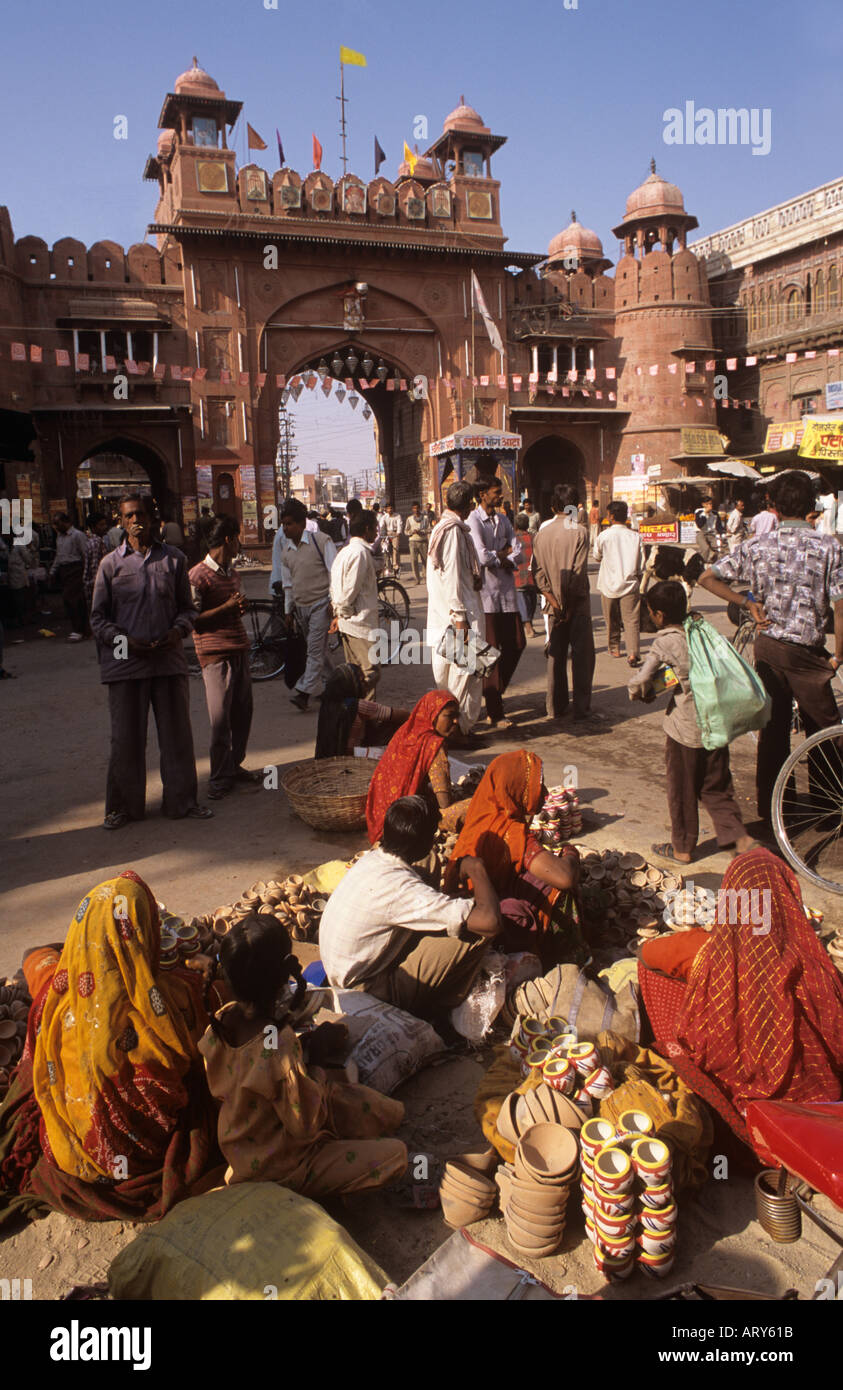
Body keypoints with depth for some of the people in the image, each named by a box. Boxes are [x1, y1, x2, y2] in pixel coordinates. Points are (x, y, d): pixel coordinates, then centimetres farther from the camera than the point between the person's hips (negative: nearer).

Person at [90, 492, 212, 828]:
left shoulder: (174, 559, 7)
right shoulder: (111, 563, 3)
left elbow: (187, 607, 13)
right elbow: (98, 617, 5)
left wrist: (178, 630, -8)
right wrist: (124, 640, -11)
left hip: (169, 659, 1)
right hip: (125, 663, -1)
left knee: (177, 734, 6)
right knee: (126, 738, 5)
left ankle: (182, 800, 19)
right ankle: (123, 805, 19)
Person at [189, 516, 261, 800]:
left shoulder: (232, 572, 18)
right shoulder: (198, 575, -9)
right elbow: (193, 619, -12)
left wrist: (241, 606, 7)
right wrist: (226, 608, -18)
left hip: (239, 649, 8)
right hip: (215, 653, -8)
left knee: (242, 712, 9)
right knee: (220, 718, -5)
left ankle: (234, 765, 24)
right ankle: (220, 777, 5)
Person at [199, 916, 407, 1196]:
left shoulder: (221, 1020, -12)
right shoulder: (280, 1046, -37)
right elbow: (305, 1127, -24)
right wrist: (313, 1059, -13)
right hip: (275, 1170, -8)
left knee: (392, 1111, 6)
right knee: (396, 1154, -9)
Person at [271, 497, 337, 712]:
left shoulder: (321, 540, -9)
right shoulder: (285, 551, 9)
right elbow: (288, 584, 16)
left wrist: (333, 600, -15)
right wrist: (288, 611, 15)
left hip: (320, 603, -6)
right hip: (300, 606, 6)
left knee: (316, 648, -12)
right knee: (317, 648, 13)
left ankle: (304, 692, -18)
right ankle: (325, 685, 24)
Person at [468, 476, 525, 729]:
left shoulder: (503, 520, 13)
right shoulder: (473, 521, -9)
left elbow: (517, 554, 4)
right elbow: (482, 557, -21)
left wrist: (498, 558, -12)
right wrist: (504, 554, -3)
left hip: (507, 590, 7)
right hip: (486, 592, -7)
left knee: (516, 644, 8)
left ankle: (495, 690, 30)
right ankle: (494, 713, 3)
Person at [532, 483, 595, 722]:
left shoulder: (542, 534, 3)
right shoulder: (579, 531, -10)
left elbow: (537, 571, -3)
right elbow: (578, 572, -15)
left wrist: (553, 601, -6)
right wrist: (571, 606, -9)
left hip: (554, 605, 4)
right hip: (577, 604, -4)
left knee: (555, 656, 11)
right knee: (582, 656, 5)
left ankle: (555, 708, 14)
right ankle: (580, 707, 7)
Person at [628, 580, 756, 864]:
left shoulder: (665, 643, -14)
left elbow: (637, 683, -18)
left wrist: (646, 695, 4)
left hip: (685, 728, -6)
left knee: (682, 791, 10)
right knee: (715, 787, 19)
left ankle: (682, 848, 23)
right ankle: (739, 836, 13)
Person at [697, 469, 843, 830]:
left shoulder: (757, 545, -3)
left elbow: (707, 578, 0)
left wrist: (748, 602, 2)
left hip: (767, 647, 3)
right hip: (807, 652, -3)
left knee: (772, 732, 12)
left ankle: (770, 814, 21)